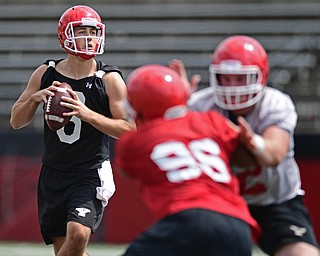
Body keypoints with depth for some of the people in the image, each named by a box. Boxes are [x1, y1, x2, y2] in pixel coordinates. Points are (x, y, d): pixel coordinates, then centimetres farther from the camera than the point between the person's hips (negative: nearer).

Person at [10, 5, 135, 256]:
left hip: (91, 173, -4)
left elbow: (128, 129, -11)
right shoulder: (46, 74, 4)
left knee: (78, 235, -23)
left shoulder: (109, 79, -6)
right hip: (53, 173, 4)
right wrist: (35, 98, -12)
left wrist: (87, 114, -22)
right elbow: (16, 121, 8)